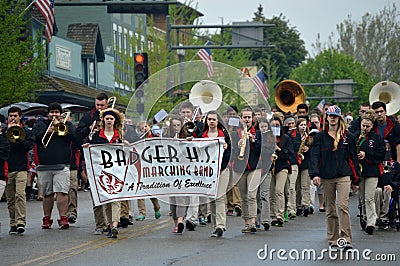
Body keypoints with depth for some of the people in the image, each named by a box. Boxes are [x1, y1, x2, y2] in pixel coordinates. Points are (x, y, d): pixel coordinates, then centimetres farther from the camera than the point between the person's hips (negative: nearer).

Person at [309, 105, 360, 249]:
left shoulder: (347, 137, 7)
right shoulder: (320, 137, 7)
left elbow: (353, 158, 10)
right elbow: (315, 156, -1)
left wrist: (355, 179, 8)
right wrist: (315, 174, -16)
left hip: (343, 176, -1)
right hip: (326, 177, 1)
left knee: (342, 205, -15)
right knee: (330, 209, 6)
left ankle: (346, 239, -17)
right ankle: (333, 240, 12)